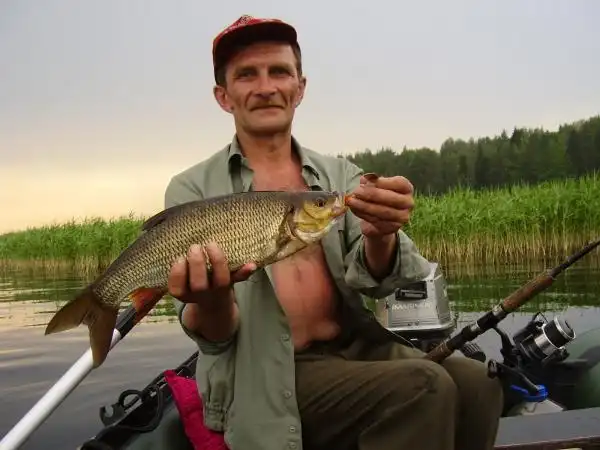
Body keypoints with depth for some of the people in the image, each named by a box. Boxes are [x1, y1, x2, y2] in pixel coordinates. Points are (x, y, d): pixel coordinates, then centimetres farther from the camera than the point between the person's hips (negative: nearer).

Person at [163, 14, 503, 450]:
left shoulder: (341, 174, 9)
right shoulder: (192, 189, -1)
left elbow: (375, 279, -6)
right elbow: (213, 336, -8)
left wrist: (379, 236, -30)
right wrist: (211, 297, -32)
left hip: (357, 348, 4)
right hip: (267, 373, -3)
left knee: (474, 382, -21)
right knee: (422, 389, -26)